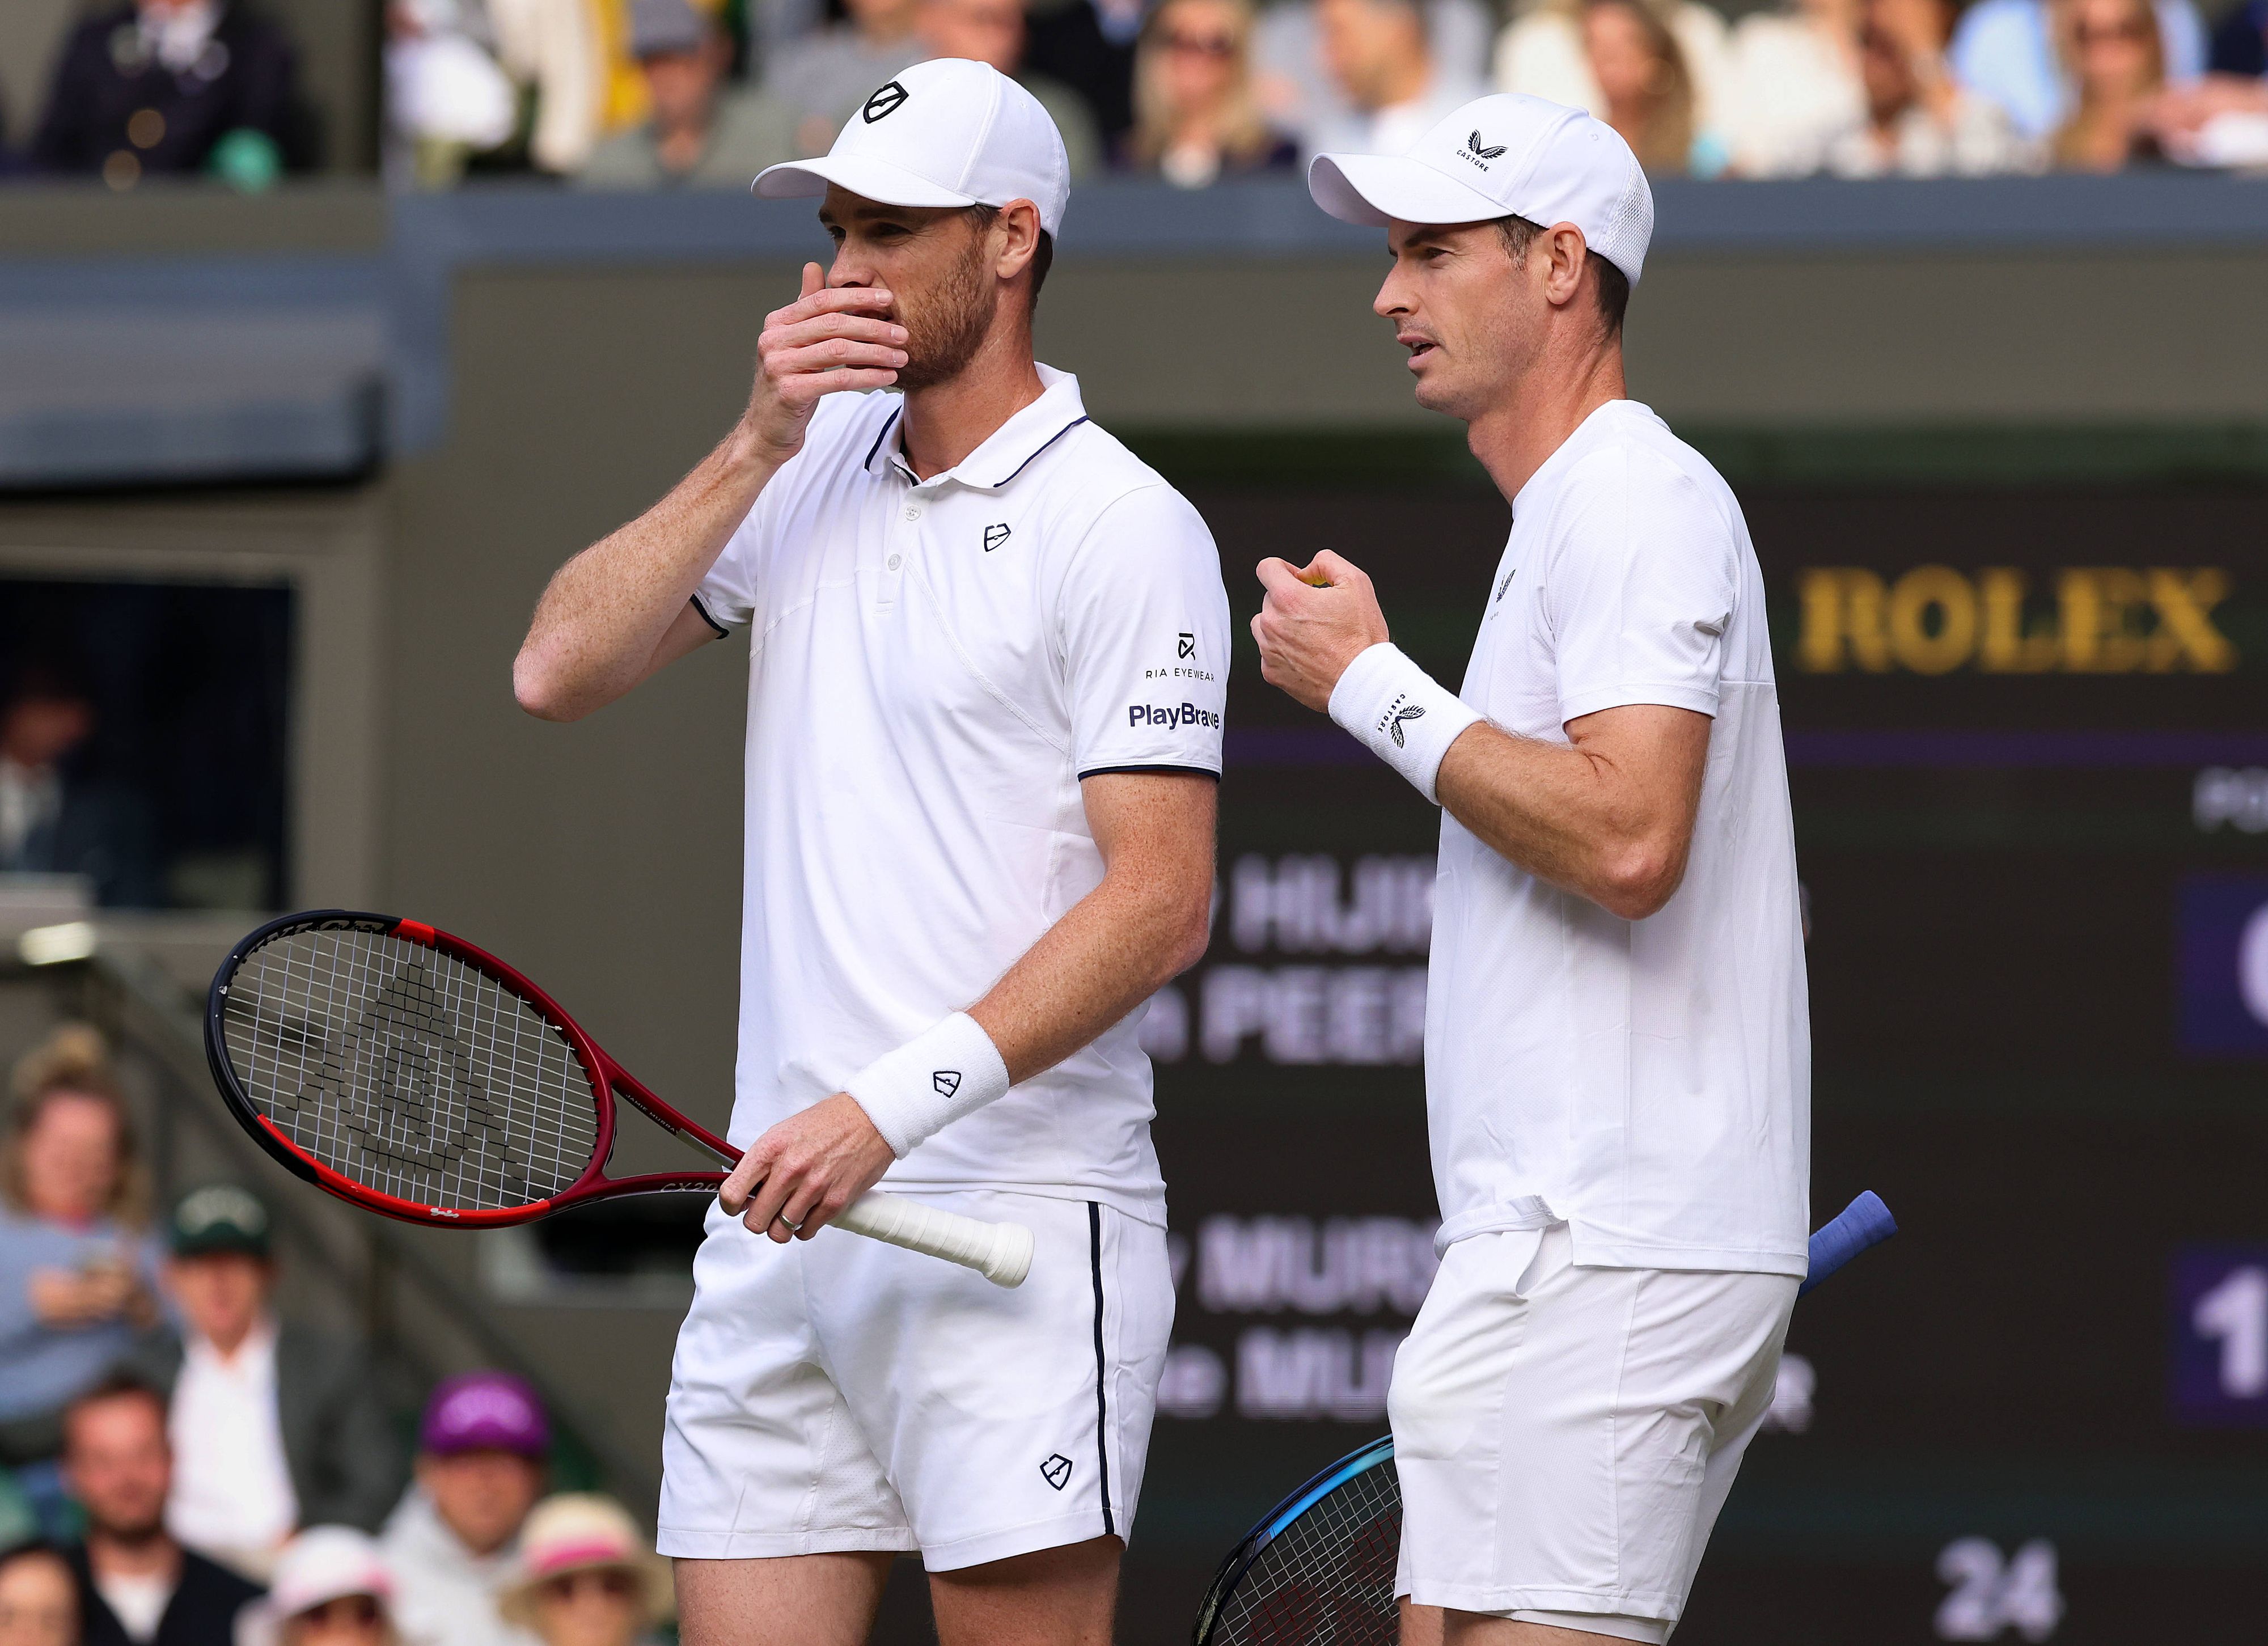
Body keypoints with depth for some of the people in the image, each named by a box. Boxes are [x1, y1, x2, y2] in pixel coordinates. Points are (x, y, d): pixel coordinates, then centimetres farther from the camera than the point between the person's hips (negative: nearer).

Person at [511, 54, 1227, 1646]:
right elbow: (560, 670, 7)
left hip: (1012, 1222, -6)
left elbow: (1162, 904, -13)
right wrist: (755, 450, -3)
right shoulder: (814, 468, 14)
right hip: (785, 1217, 6)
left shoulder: (1126, 530, -7)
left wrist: (895, 1106, -20)